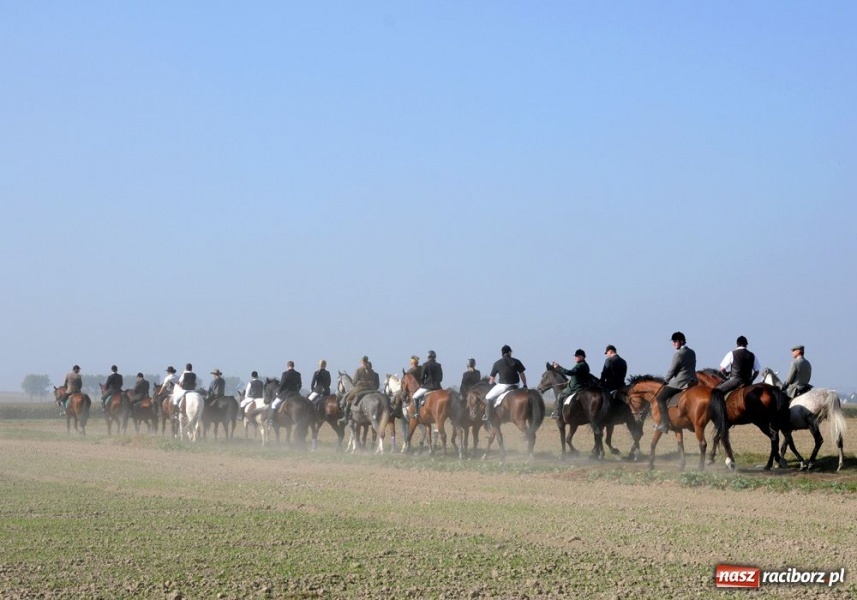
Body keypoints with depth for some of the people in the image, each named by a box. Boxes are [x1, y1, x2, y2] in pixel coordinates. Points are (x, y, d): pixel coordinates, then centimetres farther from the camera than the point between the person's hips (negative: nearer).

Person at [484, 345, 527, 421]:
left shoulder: (497, 364, 0)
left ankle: (488, 416, 1)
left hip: (502, 386, -3)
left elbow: (492, 378, 7)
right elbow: (522, 374, 3)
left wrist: (491, 384, 28)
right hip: (514, 386, 3)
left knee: (489, 397, 9)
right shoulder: (516, 362, 2)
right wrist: (525, 385, 15)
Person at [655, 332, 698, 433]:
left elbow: (672, 370, -11)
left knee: (661, 398, -3)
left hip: (679, 383, -9)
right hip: (692, 382, 9)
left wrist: (665, 381, 5)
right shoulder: (692, 353, 11)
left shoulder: (678, 354, -14)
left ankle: (665, 424, -10)